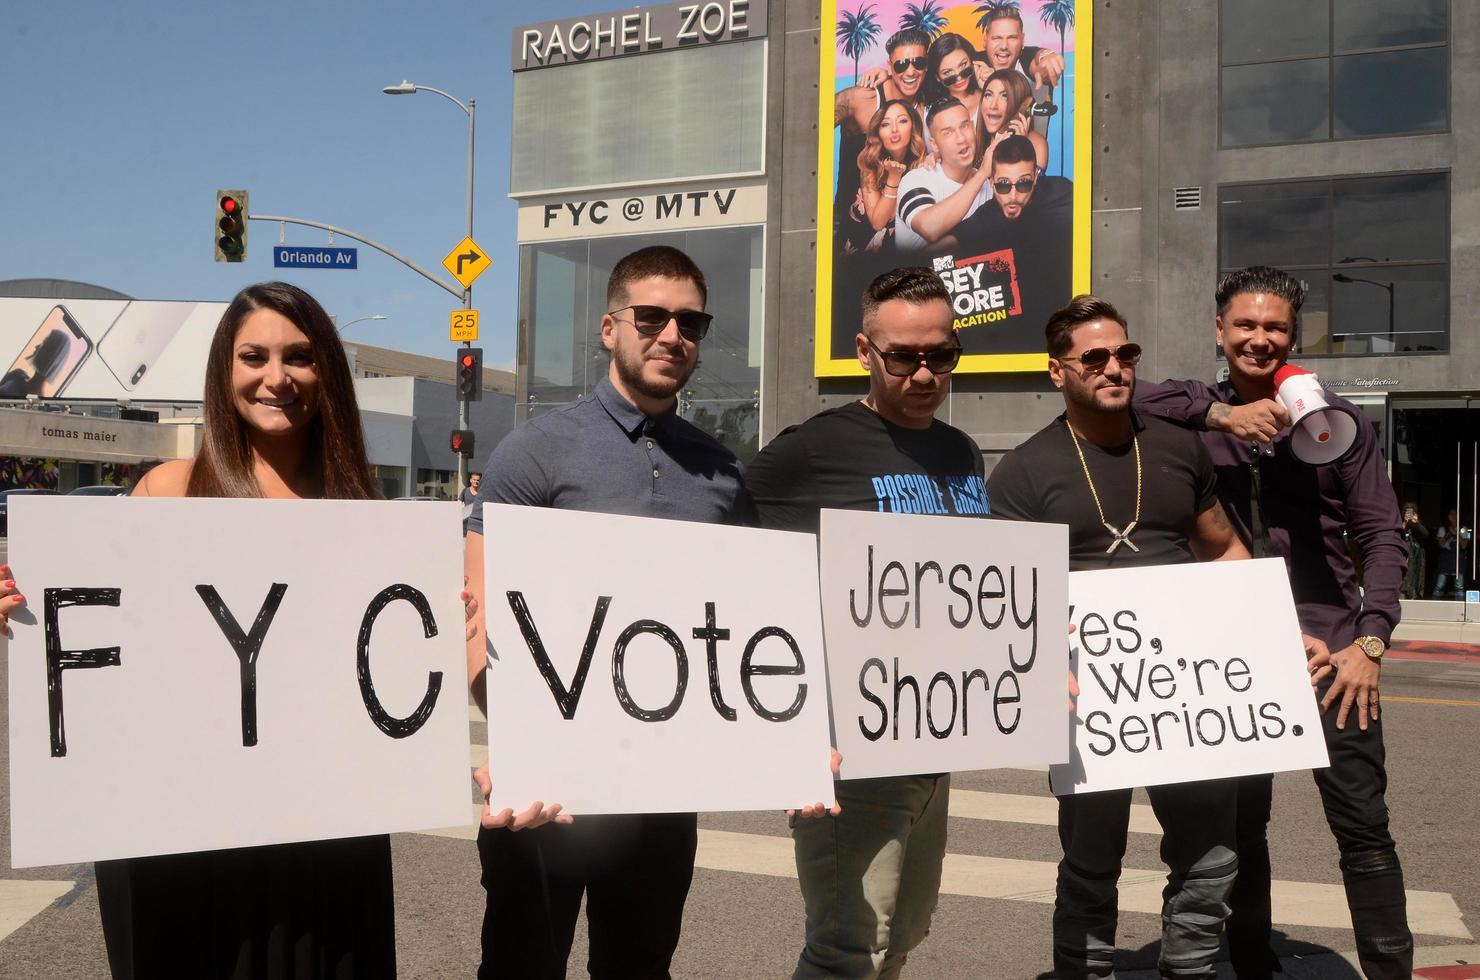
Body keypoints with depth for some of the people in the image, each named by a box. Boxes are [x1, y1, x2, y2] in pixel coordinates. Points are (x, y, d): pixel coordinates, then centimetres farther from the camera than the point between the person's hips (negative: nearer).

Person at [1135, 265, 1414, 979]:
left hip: (1330, 648, -1)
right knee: (1240, 824, 11)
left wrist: (1370, 642, -7)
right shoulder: (1197, 418, 5)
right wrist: (1221, 413, -17)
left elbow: (1382, 537, 3)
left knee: (1363, 829, 1)